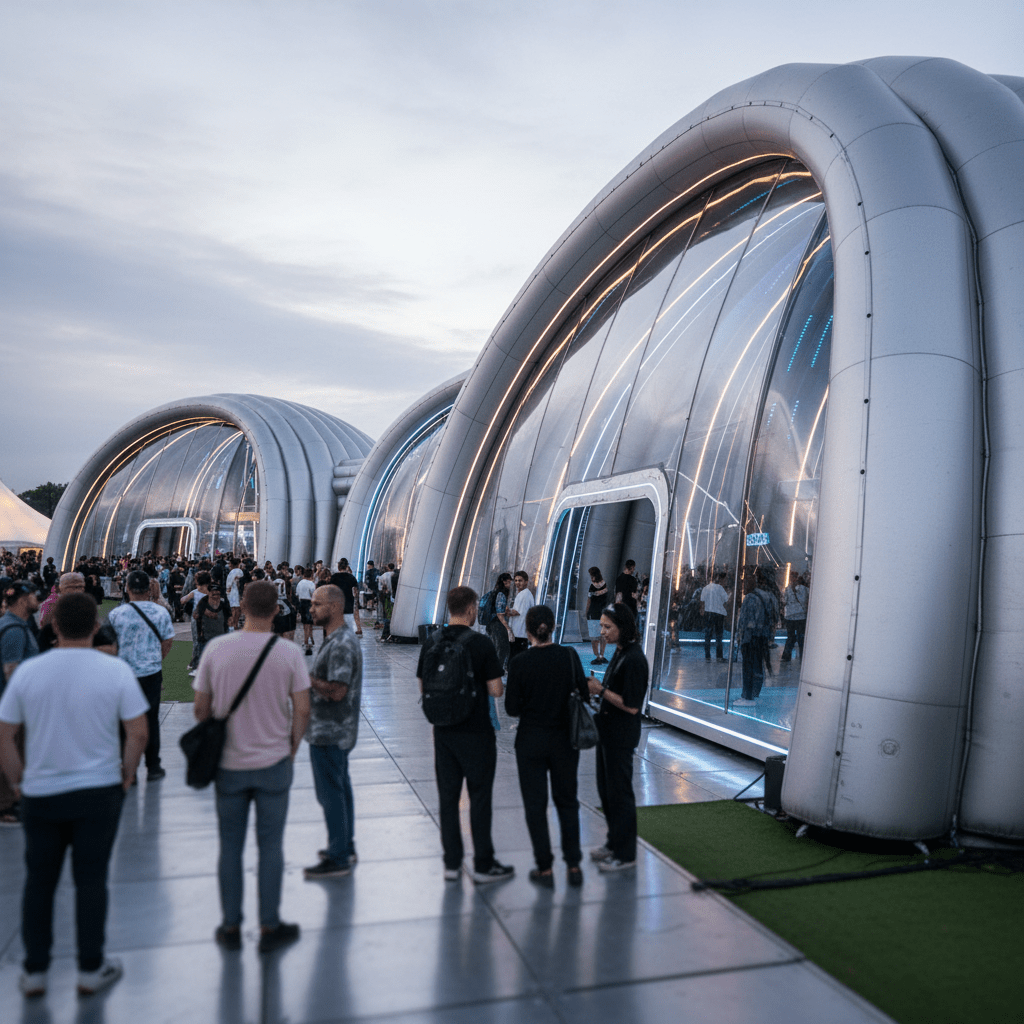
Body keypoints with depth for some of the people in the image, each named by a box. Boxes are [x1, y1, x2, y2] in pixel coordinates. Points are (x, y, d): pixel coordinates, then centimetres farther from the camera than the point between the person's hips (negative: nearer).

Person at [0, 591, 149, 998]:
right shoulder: (116, 671, -11)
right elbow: (138, 732, -11)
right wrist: (127, 773, 5)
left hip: (41, 793, 2)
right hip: (99, 792, -1)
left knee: (39, 882, 17)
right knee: (91, 881, 10)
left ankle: (34, 971, 28)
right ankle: (91, 969, 22)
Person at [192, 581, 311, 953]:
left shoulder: (216, 648, -9)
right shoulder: (289, 653, -11)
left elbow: (201, 707, -1)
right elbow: (302, 710, -8)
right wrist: (291, 749, 7)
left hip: (229, 764, 1)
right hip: (274, 763, -1)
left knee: (230, 846, 15)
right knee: (270, 846, 11)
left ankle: (231, 927, 26)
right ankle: (269, 927, 21)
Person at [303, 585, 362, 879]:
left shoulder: (341, 645, -23)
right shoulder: (336, 638, 10)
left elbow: (336, 691, -27)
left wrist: (306, 677, -19)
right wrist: (310, 678, 7)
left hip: (328, 733, -10)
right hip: (338, 730, 10)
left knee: (330, 793, -1)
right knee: (340, 787, 18)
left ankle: (338, 858, 10)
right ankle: (346, 846, 31)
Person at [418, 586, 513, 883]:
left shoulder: (431, 643, 0)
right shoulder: (481, 643, -15)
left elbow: (423, 687, 8)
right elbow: (496, 690, -13)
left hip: (443, 732, 5)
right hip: (476, 733, -4)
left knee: (448, 797, 12)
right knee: (480, 797, 6)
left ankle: (452, 863, 20)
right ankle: (483, 865, 15)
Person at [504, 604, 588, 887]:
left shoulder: (520, 663, -15)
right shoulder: (569, 656, -10)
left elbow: (512, 708, -10)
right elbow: (583, 695, -4)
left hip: (531, 741, -2)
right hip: (565, 739, 2)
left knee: (535, 804, 11)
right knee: (567, 801, 17)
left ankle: (545, 869, 16)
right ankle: (573, 866, 21)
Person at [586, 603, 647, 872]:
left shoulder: (634, 660, -22)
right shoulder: (620, 652, 8)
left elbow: (631, 706, -23)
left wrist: (601, 690, -20)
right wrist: (597, 687, 3)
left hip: (622, 735, -10)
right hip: (609, 730, 10)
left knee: (619, 791, 2)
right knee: (606, 788, 19)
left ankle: (625, 854, 15)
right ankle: (614, 842, 34)